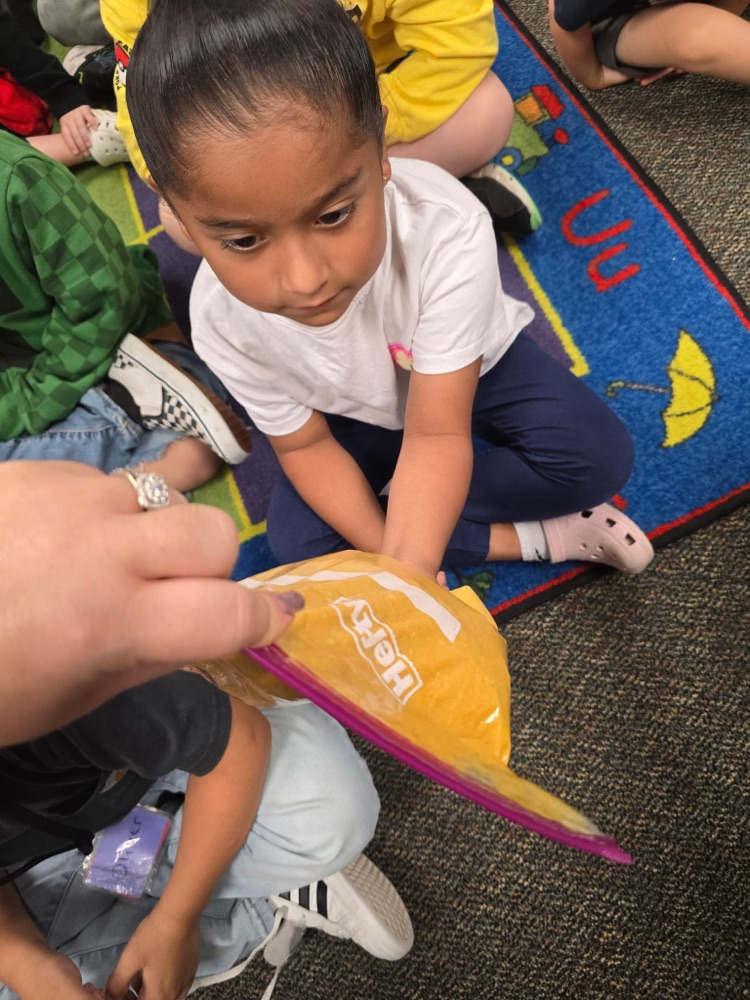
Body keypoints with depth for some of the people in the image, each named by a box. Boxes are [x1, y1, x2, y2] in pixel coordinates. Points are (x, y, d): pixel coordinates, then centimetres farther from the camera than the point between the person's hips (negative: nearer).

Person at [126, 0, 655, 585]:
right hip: (355, 414, 2)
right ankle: (527, 536, -12)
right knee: (297, 542, -17)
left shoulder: (447, 232, -39)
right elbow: (305, 446, -16)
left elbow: (437, 435, -37)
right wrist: (388, 554, -25)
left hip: (467, 367, -1)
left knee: (598, 458, -20)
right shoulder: (221, 320, -31)